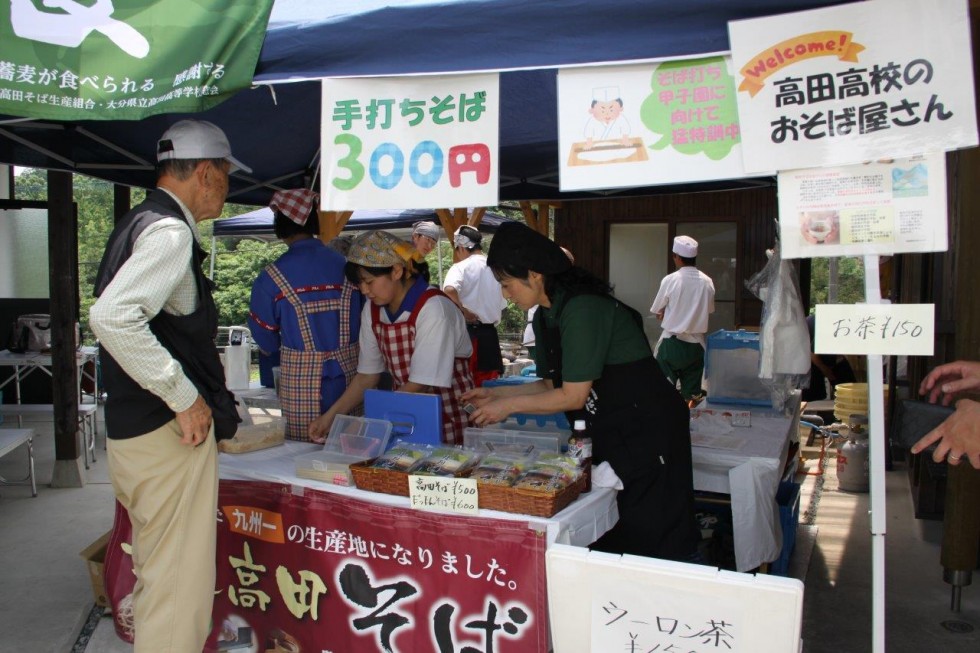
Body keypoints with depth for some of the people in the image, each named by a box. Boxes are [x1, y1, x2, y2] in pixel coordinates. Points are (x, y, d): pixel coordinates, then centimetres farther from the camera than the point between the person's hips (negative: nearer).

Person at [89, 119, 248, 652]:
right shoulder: (170, 230, -15)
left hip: (136, 428, 10)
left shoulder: (142, 221, 16)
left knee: (160, 576, 23)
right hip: (168, 433, -10)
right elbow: (111, 316, -30)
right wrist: (185, 397, -23)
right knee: (178, 589, -1)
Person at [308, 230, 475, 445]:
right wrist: (330, 416, -3)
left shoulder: (432, 309, -17)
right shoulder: (372, 311, 3)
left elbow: (420, 385, -18)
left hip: (448, 417, -5)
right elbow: (367, 376, 8)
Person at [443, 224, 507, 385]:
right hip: (489, 332, 6)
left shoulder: (461, 267, -8)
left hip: (467, 332, -5)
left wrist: (464, 311, -18)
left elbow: (449, 290, -30)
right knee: (488, 382, 9)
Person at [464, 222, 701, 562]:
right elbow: (552, 385, 12)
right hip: (610, 433, 9)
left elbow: (574, 396, -21)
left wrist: (509, 406, -12)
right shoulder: (545, 317, 6)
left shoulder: (583, 309, -23)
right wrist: (495, 394, 7)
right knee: (608, 540, 15)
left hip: (648, 429, -9)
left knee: (654, 543, 0)